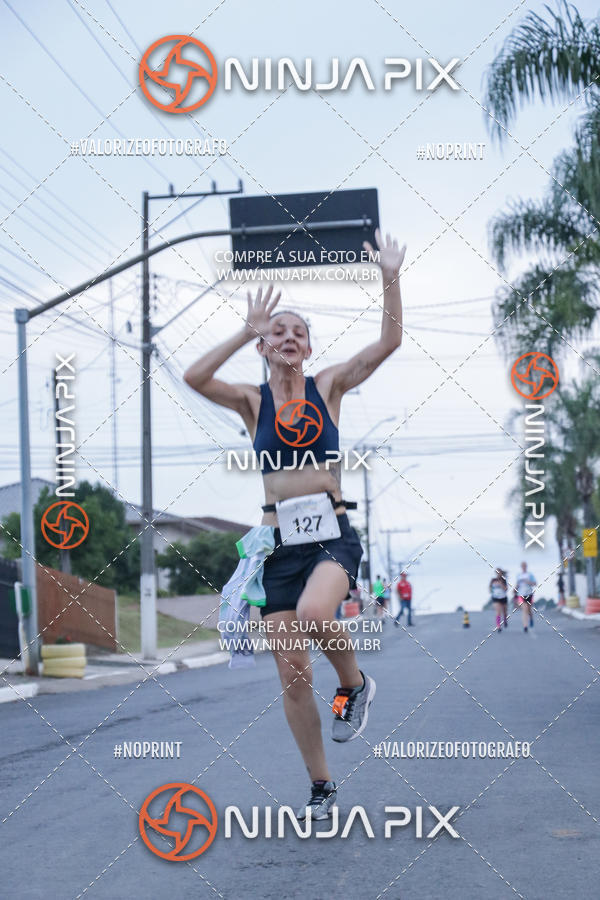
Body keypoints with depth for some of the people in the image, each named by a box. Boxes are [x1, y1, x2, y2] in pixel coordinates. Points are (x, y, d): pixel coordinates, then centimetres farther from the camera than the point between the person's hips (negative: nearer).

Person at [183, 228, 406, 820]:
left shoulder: (328, 386, 6)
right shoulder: (252, 401, 5)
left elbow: (388, 343, -4)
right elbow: (193, 377, -14)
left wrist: (390, 278, -13)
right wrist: (248, 331, -14)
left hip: (332, 533, -2)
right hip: (279, 542, 2)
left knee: (313, 614, -35)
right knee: (291, 674, 0)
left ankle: (354, 685, -1)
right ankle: (321, 788, 16)